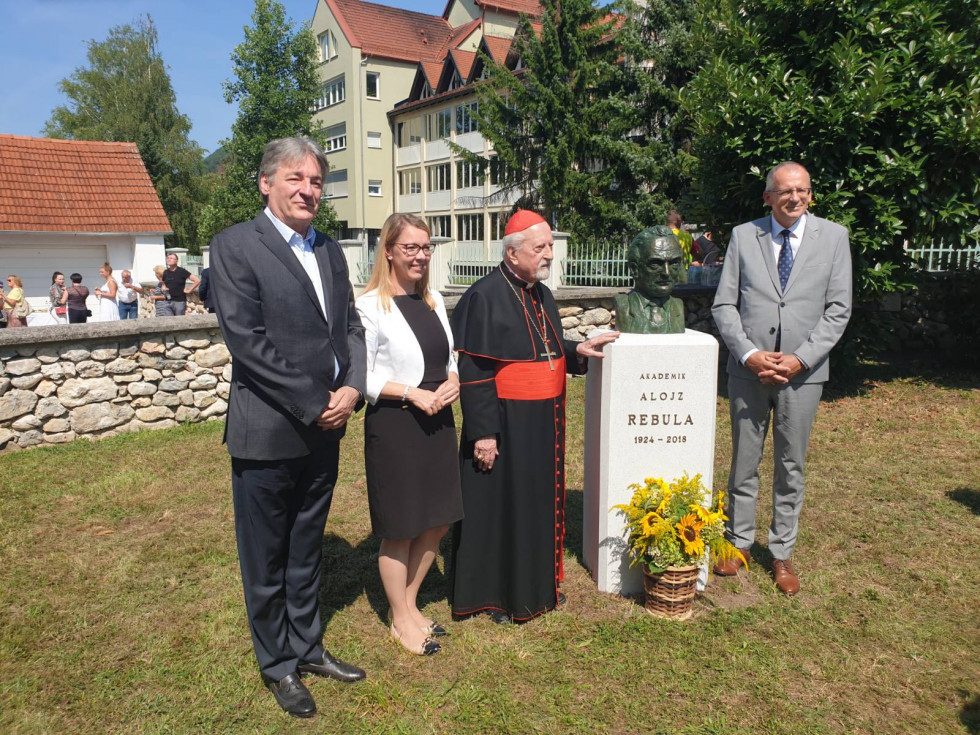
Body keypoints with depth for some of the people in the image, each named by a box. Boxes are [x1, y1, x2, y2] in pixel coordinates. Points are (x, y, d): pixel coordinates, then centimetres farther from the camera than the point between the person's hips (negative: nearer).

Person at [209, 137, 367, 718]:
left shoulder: (330, 252, 11)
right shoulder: (236, 246, -10)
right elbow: (246, 339, -18)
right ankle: (278, 664, 30)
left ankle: (307, 647, 38)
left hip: (325, 429, 6)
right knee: (267, 558, 11)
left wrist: (352, 389, -7)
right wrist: (314, 404, -16)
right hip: (268, 432, -6)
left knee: (307, 549, 20)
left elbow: (351, 326, 10)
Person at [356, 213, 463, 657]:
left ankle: (409, 604, 35)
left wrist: (452, 381, -4)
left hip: (437, 422, 7)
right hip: (393, 426, -7)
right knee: (399, 528, 6)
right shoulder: (370, 306, -12)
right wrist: (413, 393, -20)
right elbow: (363, 377, -13)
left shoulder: (434, 301, 9)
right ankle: (401, 620, 27)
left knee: (438, 520, 14)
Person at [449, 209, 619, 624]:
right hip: (505, 423, -8)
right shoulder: (485, 296, -15)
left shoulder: (541, 295, 10)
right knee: (500, 505, 5)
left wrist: (578, 351, 3)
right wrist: (483, 432, -20)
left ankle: (535, 582, 35)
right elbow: (473, 371, -18)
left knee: (540, 502, 18)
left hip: (543, 422, 8)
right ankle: (494, 594, 23)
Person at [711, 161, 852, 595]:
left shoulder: (833, 237, 3)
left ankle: (782, 554, 25)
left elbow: (838, 308, -1)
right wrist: (749, 354, -12)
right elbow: (724, 304, 1)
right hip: (748, 369, 0)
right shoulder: (743, 236, 3)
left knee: (791, 465, 10)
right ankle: (739, 543, 27)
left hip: (803, 369, 0)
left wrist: (800, 359, -12)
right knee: (744, 461, 10)